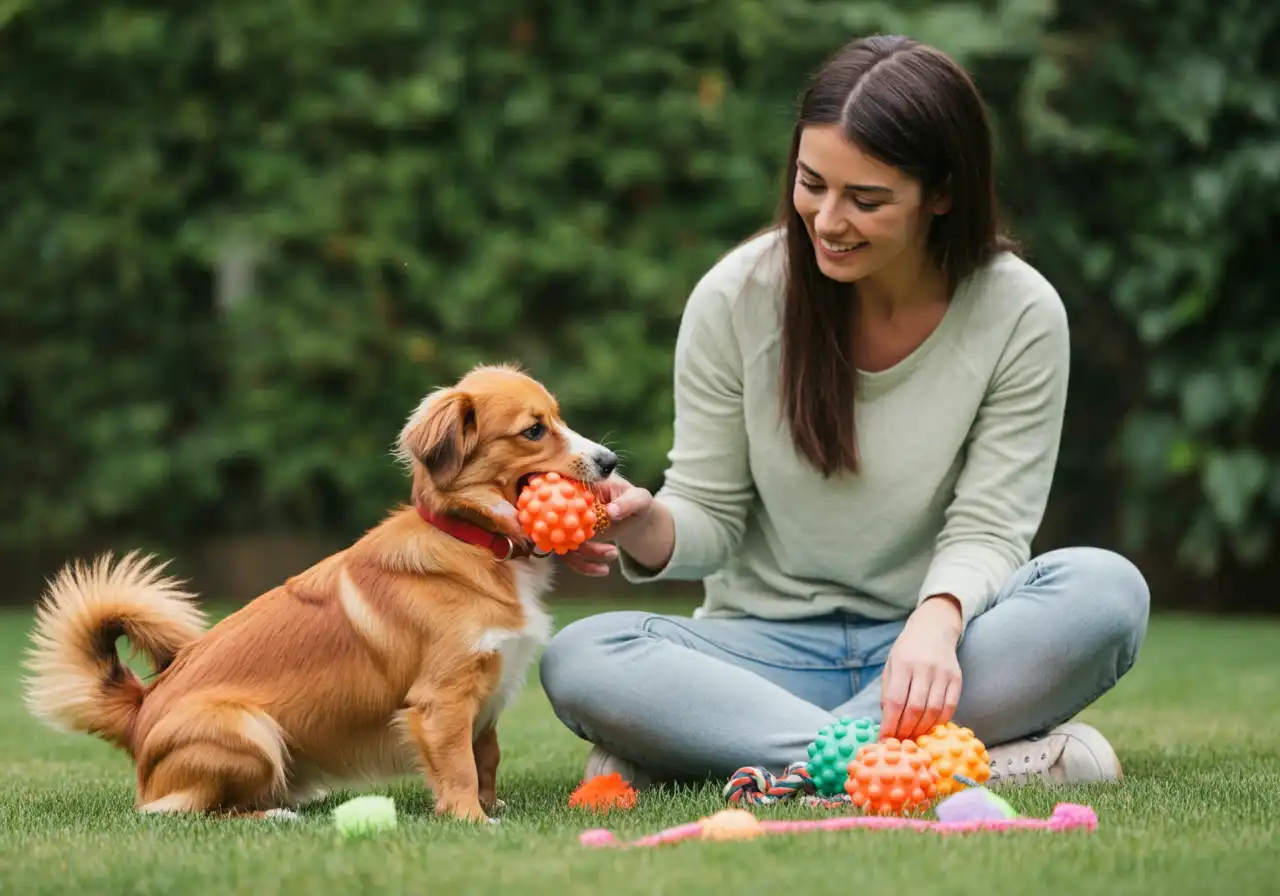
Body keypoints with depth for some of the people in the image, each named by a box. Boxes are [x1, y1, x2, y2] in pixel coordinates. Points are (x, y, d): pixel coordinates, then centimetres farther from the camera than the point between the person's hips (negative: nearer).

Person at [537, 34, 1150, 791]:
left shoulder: (1021, 316, -8)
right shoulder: (735, 299, -6)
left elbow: (985, 529, -10)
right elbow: (711, 518, 0)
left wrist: (938, 621, -33)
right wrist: (647, 528, -25)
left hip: (924, 646, 0)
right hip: (769, 649, 1)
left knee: (1105, 591, -30)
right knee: (578, 661, -29)